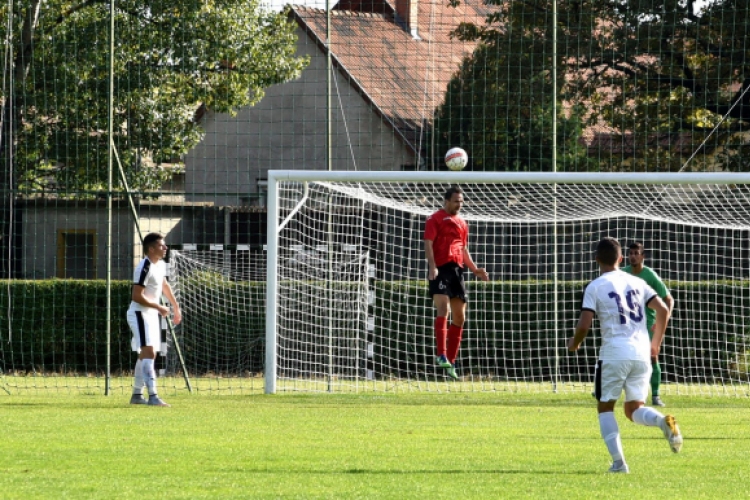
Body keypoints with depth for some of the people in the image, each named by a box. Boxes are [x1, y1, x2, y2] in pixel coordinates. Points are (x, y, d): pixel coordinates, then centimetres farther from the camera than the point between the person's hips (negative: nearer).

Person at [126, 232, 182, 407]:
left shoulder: (160, 265, 9)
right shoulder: (144, 268, -21)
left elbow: (164, 285, 28)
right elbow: (137, 296, -24)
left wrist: (176, 306, 29)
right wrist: (158, 307, -20)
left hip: (152, 314, 10)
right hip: (140, 314, -10)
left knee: (146, 355, 14)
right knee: (148, 352, -19)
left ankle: (137, 394, 24)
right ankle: (152, 396, -28)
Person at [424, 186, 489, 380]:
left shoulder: (462, 223, 21)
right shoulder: (436, 219, 0)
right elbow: (428, 244, -9)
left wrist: (475, 269, 18)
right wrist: (432, 266, -22)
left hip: (457, 269, 7)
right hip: (441, 269, -7)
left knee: (459, 318, 5)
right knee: (443, 309, -20)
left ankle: (451, 361, 10)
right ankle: (442, 355, -25)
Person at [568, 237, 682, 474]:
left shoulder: (595, 287, -1)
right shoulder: (637, 283, 13)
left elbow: (584, 325, -8)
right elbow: (662, 309, 7)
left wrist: (574, 343, 14)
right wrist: (656, 343, 20)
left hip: (613, 354, -4)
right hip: (641, 354, 4)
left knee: (605, 408, 11)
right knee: (633, 409, 13)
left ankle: (618, 461, -3)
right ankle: (663, 421, -20)